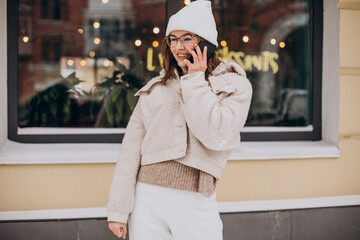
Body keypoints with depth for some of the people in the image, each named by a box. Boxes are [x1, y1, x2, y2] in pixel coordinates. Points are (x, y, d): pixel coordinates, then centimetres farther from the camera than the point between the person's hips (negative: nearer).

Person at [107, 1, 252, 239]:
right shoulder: (155, 87, 10)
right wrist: (118, 209, 1)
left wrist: (195, 81, -7)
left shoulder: (235, 85, 2)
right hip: (147, 197, 3)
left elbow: (217, 136, -15)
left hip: (195, 204, -2)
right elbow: (131, 148, 6)